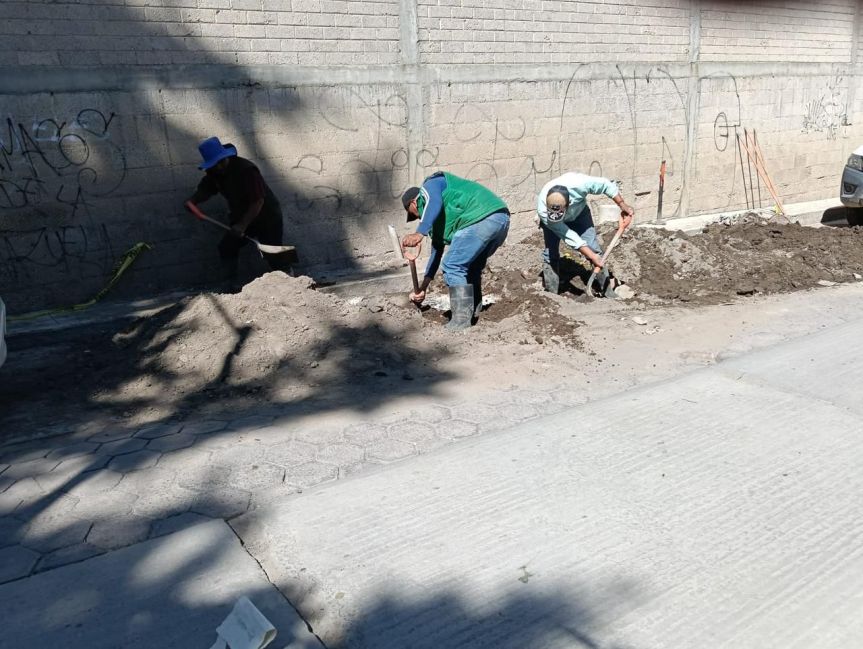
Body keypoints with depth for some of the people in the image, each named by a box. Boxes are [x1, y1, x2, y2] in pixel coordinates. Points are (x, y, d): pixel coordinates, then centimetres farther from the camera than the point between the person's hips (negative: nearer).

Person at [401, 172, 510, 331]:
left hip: (481, 218, -10)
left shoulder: (430, 184, 11)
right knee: (471, 265, 26)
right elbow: (436, 251, 35)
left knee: (453, 266, -5)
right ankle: (474, 310, 28)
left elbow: (435, 204, -14)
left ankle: (462, 319, -6)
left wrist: (419, 234, -23)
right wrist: (423, 288, 36)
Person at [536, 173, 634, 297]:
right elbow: (569, 237, -36)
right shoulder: (543, 210, -40)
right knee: (550, 254, -10)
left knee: (593, 247, -7)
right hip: (551, 221, -1)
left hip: (579, 212, 1)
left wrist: (623, 206, -20)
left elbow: (606, 185, -24)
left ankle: (608, 288, 4)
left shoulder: (578, 183, -42)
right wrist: (593, 257, -34)